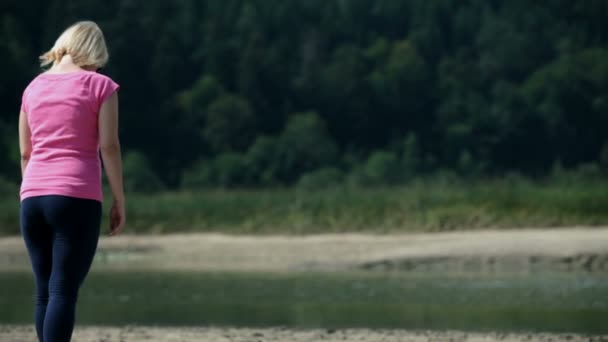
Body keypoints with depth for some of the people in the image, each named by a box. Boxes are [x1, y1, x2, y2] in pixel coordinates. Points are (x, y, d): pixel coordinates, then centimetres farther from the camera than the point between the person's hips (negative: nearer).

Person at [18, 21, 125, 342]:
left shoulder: (34, 87, 15)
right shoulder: (99, 86, 0)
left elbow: (25, 152, 16)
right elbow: (109, 146, -6)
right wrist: (119, 200, 0)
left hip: (33, 197, 5)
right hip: (77, 198, -5)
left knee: (44, 291, 10)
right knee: (63, 291, -10)